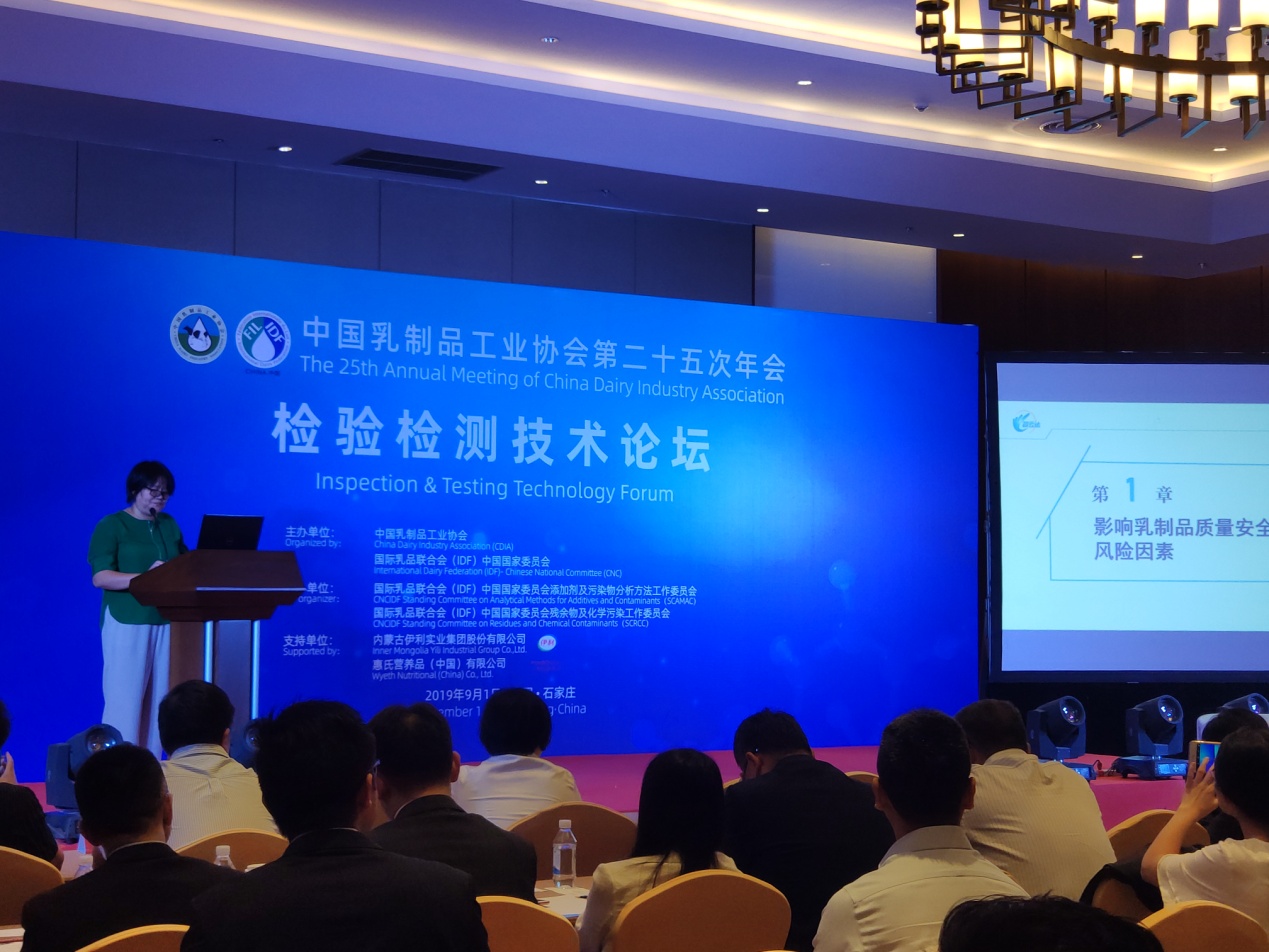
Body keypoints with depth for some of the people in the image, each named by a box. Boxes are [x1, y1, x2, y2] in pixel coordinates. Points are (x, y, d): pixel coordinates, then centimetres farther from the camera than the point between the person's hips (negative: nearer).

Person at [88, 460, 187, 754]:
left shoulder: (169, 525, 13)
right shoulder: (111, 525, -3)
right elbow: (101, 577, -13)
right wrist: (144, 577, -25)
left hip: (166, 622, 5)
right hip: (127, 622, -5)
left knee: (158, 700, 5)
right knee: (125, 700, -6)